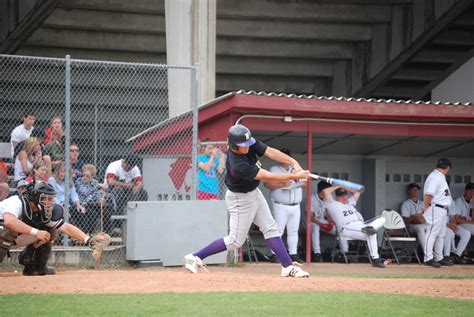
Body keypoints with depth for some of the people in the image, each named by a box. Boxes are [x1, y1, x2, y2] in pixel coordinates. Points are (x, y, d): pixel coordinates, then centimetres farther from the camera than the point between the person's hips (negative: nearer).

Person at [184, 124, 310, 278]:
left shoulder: (250, 144, -15)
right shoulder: (238, 165, -36)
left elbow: (270, 152, -16)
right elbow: (268, 176, -33)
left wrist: (293, 162, -30)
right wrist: (295, 176, -28)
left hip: (253, 192, 8)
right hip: (240, 199, -8)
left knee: (271, 229, 8)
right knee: (236, 240, -1)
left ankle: (288, 266, 10)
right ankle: (195, 257, 5)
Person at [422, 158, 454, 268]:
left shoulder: (441, 177, 17)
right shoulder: (435, 177, -16)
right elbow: (428, 194, -23)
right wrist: (426, 206, -12)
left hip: (443, 209, 11)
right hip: (435, 208, -11)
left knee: (441, 235, 14)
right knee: (432, 233, -8)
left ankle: (439, 258, 21)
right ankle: (428, 258, -7)